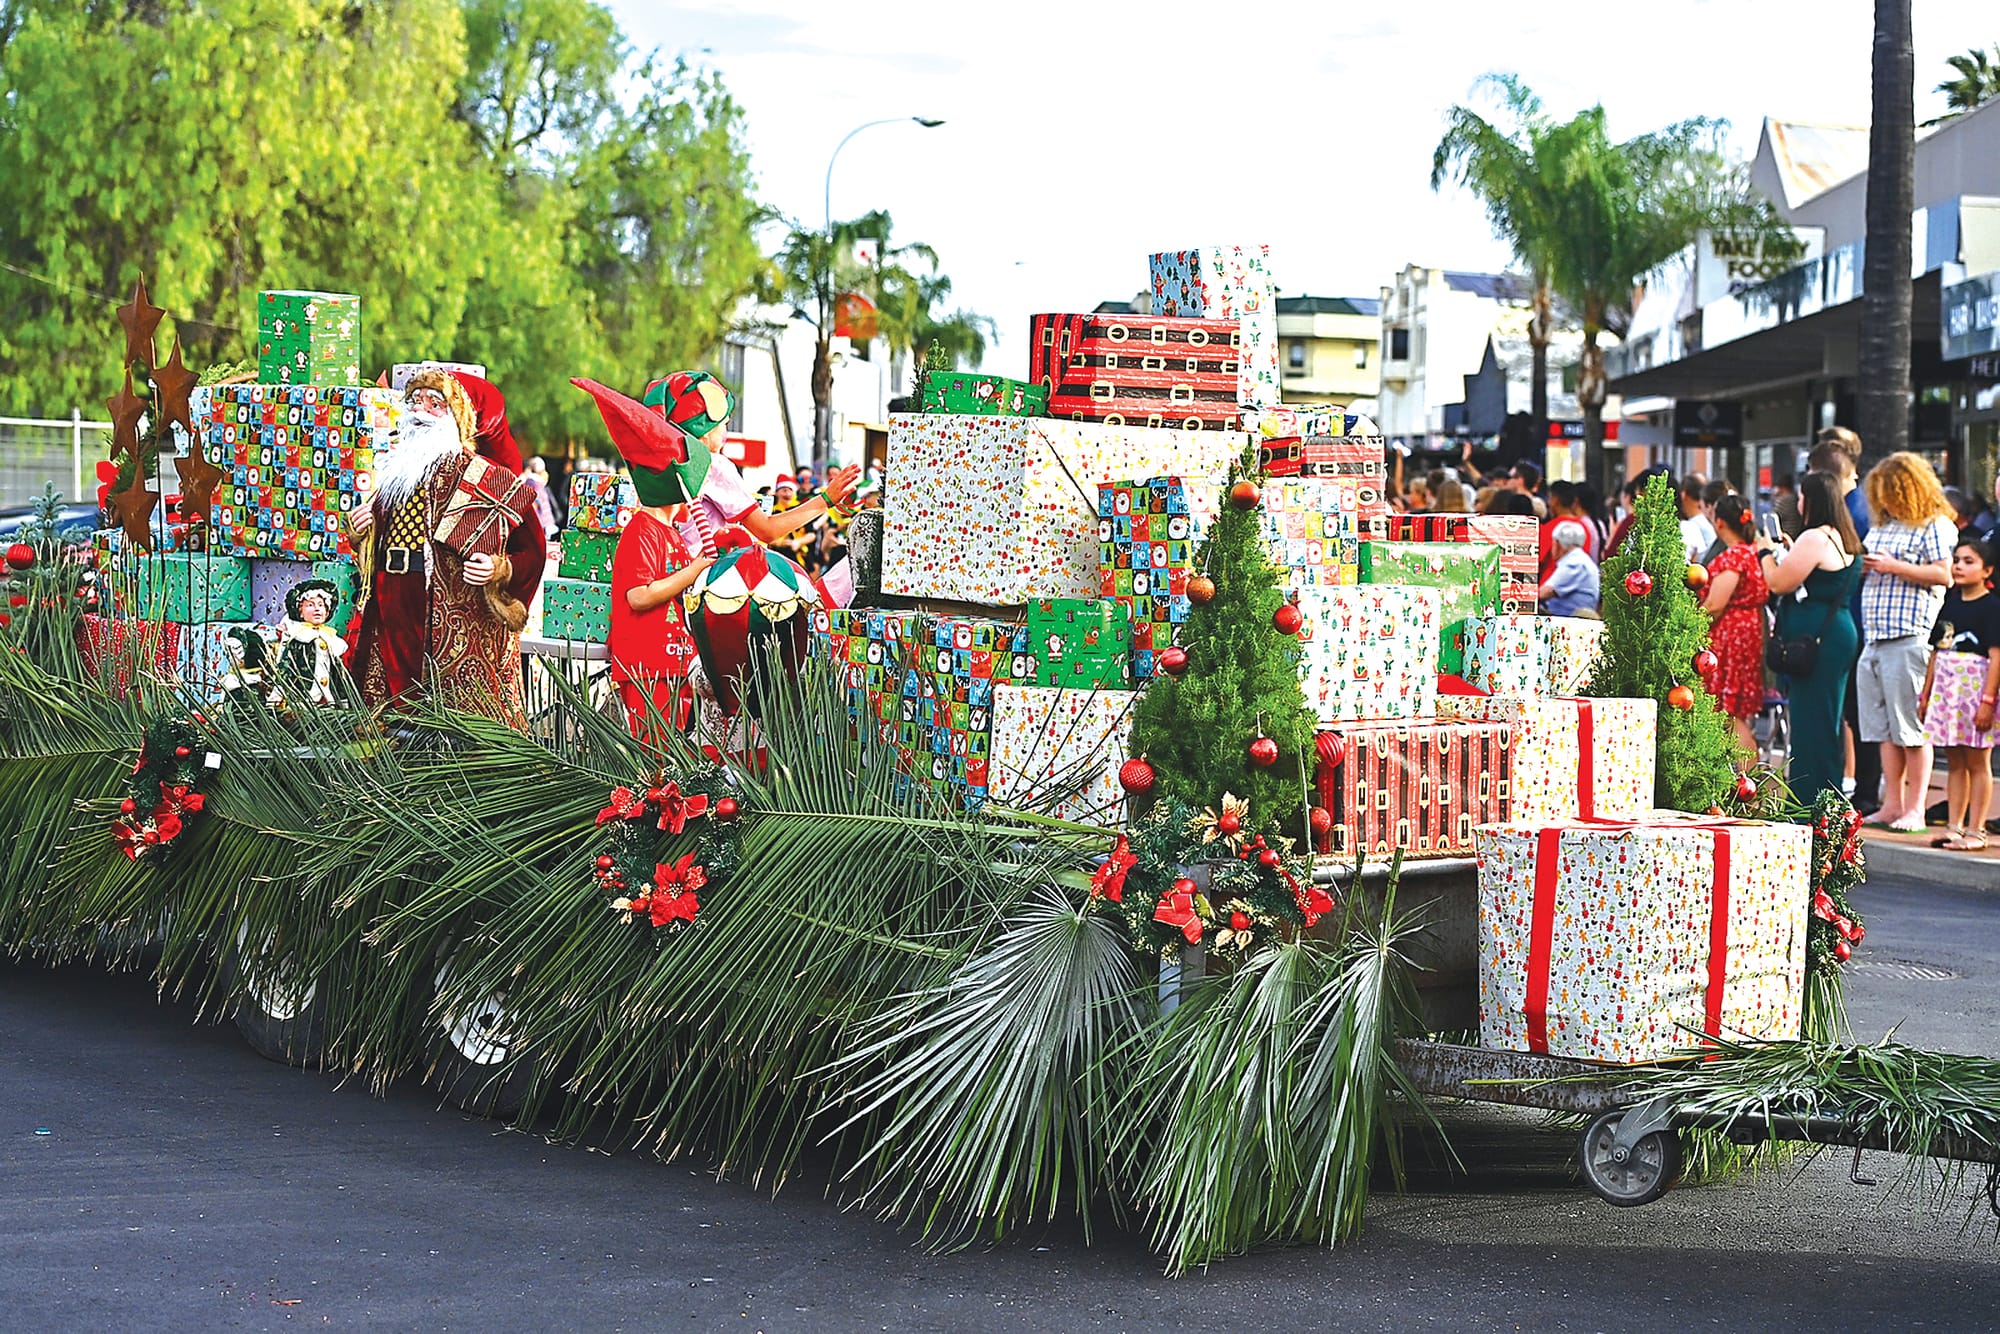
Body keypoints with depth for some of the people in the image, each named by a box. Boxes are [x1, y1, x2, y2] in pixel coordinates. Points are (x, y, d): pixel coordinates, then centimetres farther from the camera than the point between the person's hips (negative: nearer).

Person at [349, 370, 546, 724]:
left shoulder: (487, 478, -1)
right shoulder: (394, 473, 19)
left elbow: (531, 551, -1)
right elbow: (370, 554, 31)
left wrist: (499, 570, -19)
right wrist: (358, 532, 10)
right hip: (393, 626, 6)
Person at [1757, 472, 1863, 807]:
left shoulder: (1814, 538, -15)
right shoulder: (1844, 539, 16)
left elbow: (1778, 584, -14)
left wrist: (1766, 552, 2)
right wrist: (1789, 551, 23)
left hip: (1816, 638, -10)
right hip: (1839, 632, 10)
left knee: (1810, 720, -7)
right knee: (1825, 722, 15)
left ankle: (1809, 804, -6)